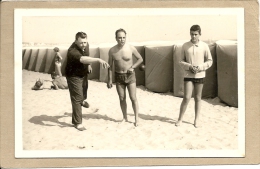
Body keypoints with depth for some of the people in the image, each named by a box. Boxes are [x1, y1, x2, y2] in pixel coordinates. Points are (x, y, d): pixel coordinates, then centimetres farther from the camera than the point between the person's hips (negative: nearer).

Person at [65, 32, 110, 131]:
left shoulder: (86, 45, -15)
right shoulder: (72, 51, -40)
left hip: (83, 73, 7)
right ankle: (77, 123, 5)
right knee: (76, 99, -6)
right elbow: (83, 59, -59)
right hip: (74, 75, -7)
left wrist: (88, 65, 6)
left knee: (84, 88, 32)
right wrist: (98, 60, -70)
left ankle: (83, 100, 66)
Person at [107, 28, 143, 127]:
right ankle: (125, 118, 25)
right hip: (118, 77, 2)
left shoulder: (131, 48, -11)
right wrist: (109, 80, 2)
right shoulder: (112, 50, -7)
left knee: (133, 98, -1)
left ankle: (136, 119, 12)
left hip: (130, 75, -2)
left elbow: (140, 59, 3)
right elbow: (110, 65, 2)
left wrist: (133, 67, -12)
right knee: (122, 99, 10)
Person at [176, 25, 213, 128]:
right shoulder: (185, 46, -1)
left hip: (200, 75, 0)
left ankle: (197, 120, 20)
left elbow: (209, 61, 2)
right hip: (188, 75, 0)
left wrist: (200, 67, -13)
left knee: (198, 98, 9)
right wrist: (189, 66, -14)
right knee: (187, 97, -5)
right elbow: (181, 61, 4)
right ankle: (180, 119, 7)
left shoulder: (204, 46, -3)